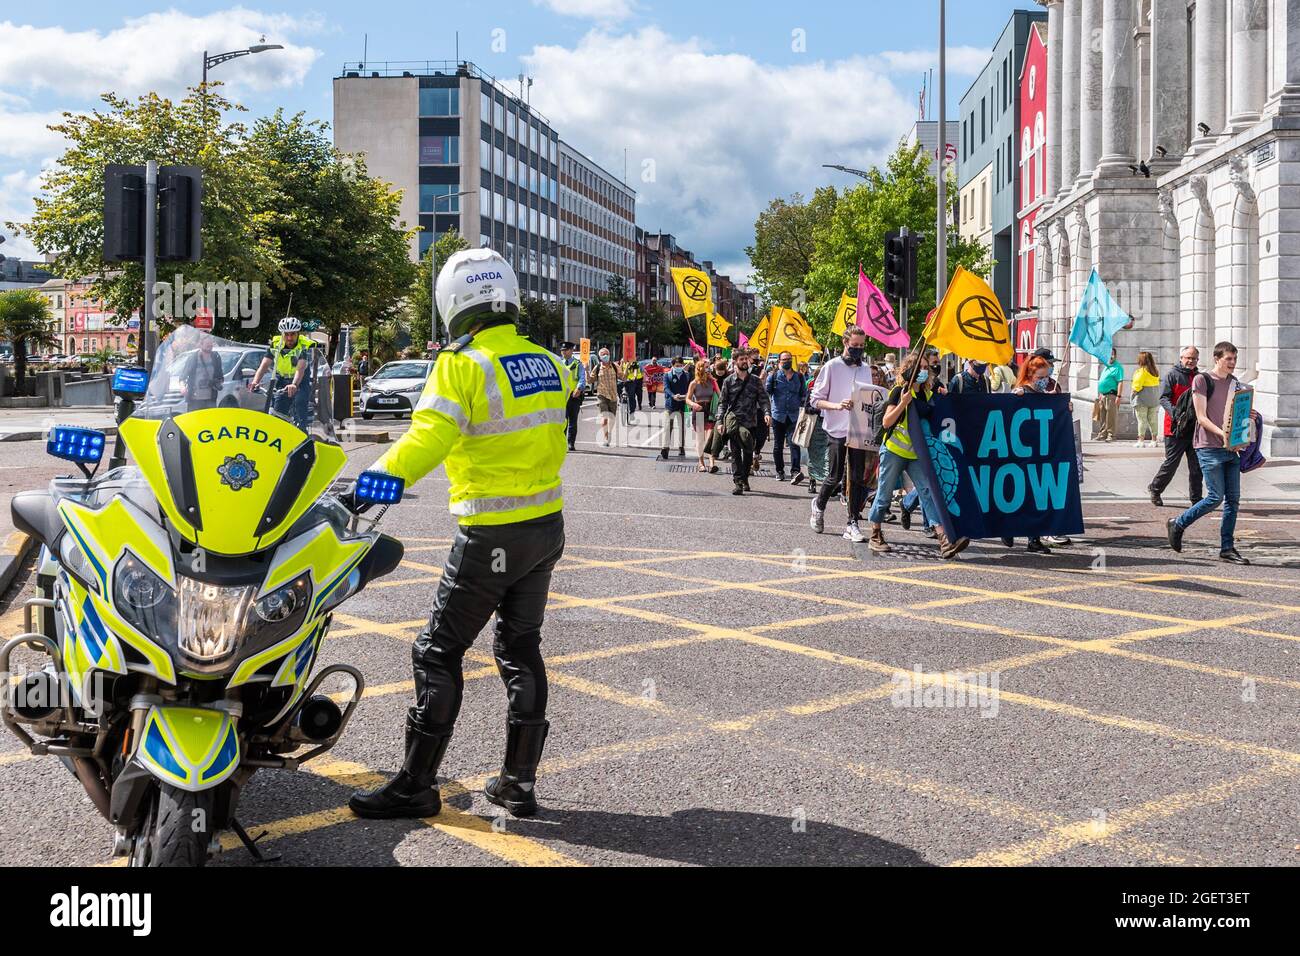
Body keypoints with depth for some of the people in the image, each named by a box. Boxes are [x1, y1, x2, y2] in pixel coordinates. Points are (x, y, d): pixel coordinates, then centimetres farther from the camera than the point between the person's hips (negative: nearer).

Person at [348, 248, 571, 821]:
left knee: (439, 652, 3)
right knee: (520, 649, 16)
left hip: (490, 537, -7)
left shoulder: (463, 365, -15)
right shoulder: (547, 364, 6)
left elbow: (427, 439, -28)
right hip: (548, 526, 7)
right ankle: (519, 783, 20)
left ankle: (417, 785, 7)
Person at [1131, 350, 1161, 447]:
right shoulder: (1156, 371, 7)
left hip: (1142, 399, -6)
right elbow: (1157, 384, 7)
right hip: (1154, 399, 6)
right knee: (1152, 420, 12)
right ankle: (1154, 440, 15)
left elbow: (1137, 385, -13)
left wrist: (1134, 392, 3)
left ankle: (1141, 440, -5)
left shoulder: (1141, 371, -13)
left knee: (1142, 420, -3)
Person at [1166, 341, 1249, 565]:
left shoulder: (1234, 383, 16)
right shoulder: (1202, 380, -5)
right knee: (1216, 497, -9)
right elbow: (1201, 417, -10)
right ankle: (1177, 524, 11)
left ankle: (1227, 548, 9)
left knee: (1233, 498, 3)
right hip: (1209, 447, -7)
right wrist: (1221, 433, -24)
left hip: (1232, 447, 7)